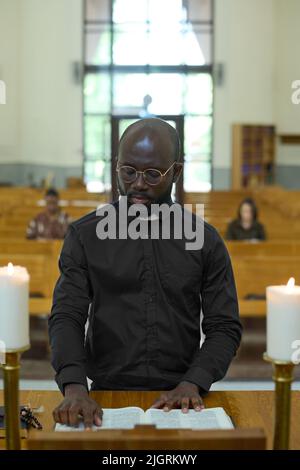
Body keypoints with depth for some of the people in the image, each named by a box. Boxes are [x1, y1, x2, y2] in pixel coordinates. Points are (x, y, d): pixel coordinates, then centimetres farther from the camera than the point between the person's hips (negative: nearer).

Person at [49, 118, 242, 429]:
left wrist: (192, 383, -13)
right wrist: (75, 387, -22)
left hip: (179, 399, 1)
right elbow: (67, 316, -4)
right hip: (107, 397, 0)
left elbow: (224, 327, 4)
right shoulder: (85, 235, 3)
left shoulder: (205, 240, 5)